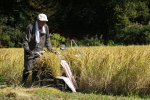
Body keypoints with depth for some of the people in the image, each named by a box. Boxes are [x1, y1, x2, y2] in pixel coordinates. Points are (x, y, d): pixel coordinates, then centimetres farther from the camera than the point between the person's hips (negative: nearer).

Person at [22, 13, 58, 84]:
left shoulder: (46, 27, 3)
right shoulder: (30, 27, -15)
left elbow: (47, 39, 15)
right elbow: (25, 40, -15)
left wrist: (50, 49, 10)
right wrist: (27, 49, -27)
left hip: (39, 51, 5)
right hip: (30, 51, -5)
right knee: (28, 68, -8)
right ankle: (23, 83, 11)